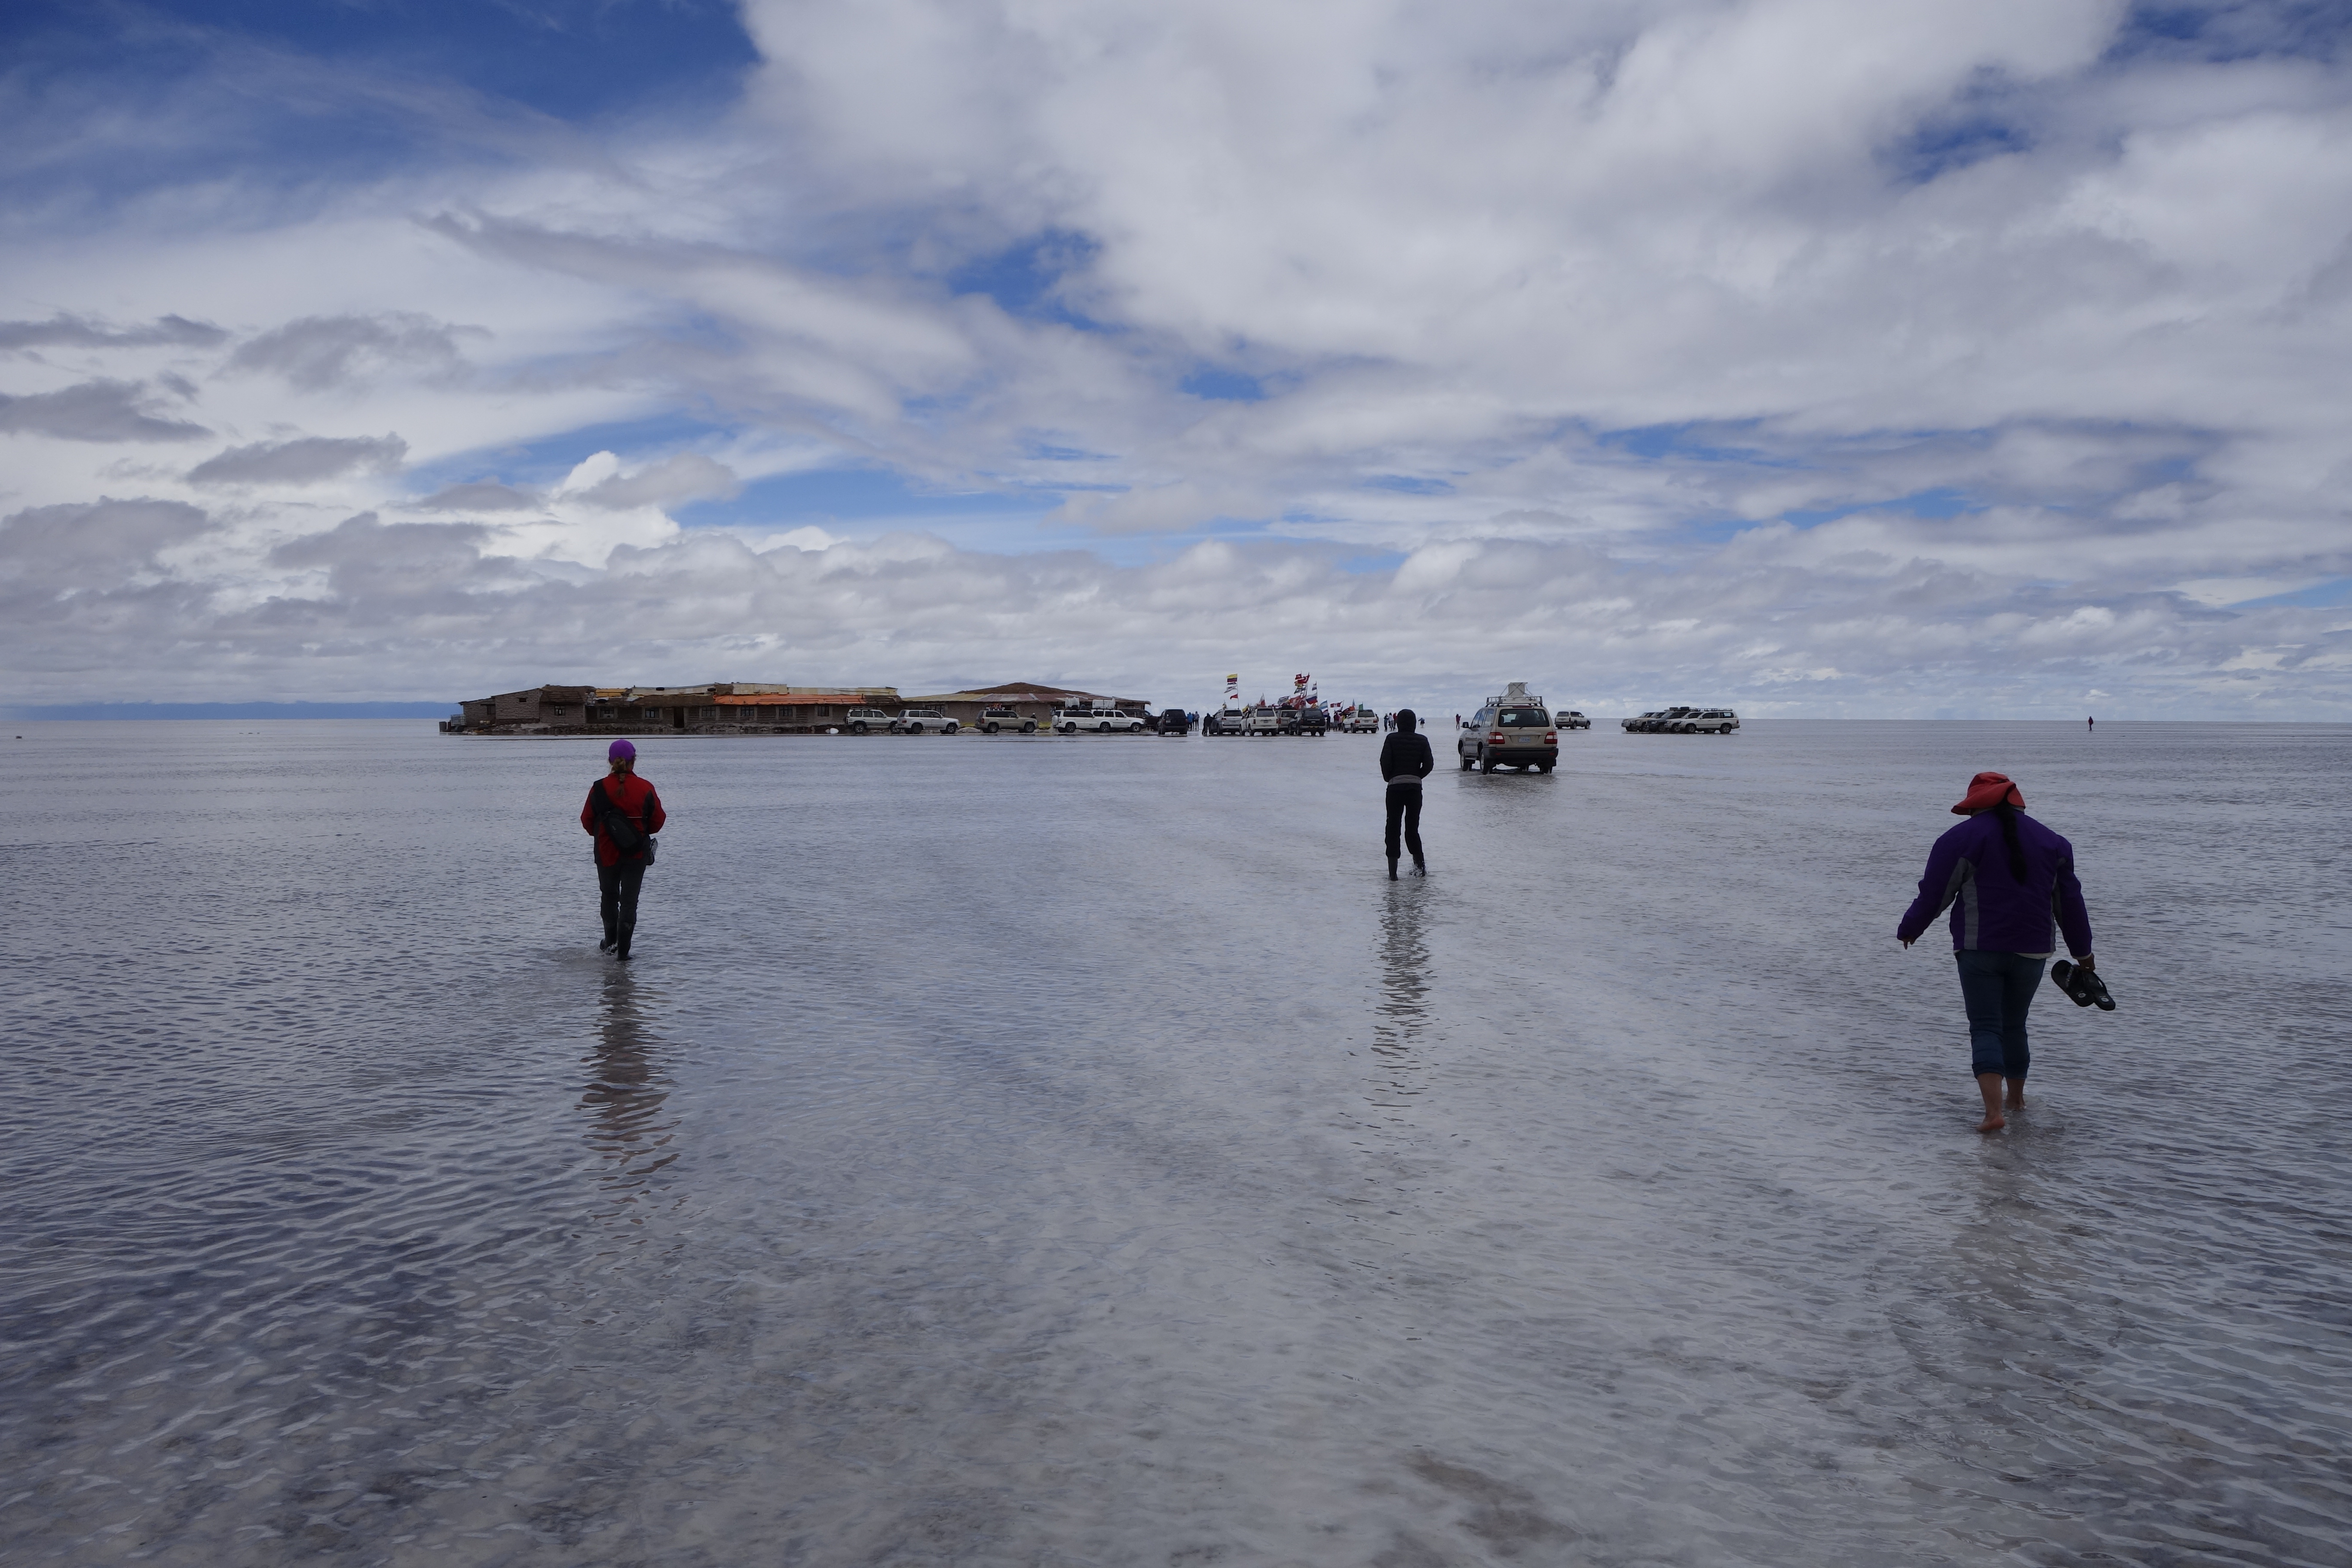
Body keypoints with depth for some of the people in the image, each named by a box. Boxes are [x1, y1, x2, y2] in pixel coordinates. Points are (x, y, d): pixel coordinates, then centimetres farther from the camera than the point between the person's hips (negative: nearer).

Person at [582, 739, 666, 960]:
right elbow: (658, 820, -1)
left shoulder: (599, 788, -9)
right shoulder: (645, 789, -10)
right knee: (629, 900, 5)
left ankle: (610, 943, 29)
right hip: (637, 854, -1)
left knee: (609, 896, 21)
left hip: (606, 852, 1)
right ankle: (623, 950, 3)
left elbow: (587, 820, 1)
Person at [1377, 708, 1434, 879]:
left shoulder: (1392, 739, -3)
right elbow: (1429, 764, -3)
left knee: (1393, 828, 2)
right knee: (1413, 827, 14)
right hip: (1415, 787, 2)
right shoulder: (1422, 740, 3)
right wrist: (1418, 776, 11)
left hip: (1395, 786, -2)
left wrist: (1388, 778, 4)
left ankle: (1393, 871, -3)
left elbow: (1385, 761, -11)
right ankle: (1420, 865, 12)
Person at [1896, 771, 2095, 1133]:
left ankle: (1994, 1111, -17)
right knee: (2014, 1025, 20)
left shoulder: (1963, 838, -4)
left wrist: (1909, 929, 13)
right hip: (2031, 950, 4)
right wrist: (2082, 951, 26)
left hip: (1979, 950, -4)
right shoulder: (2051, 841, 10)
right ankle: (2017, 1098, 33)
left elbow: (1934, 893, -3)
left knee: (1985, 1028, -3)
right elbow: (2069, 901, 16)